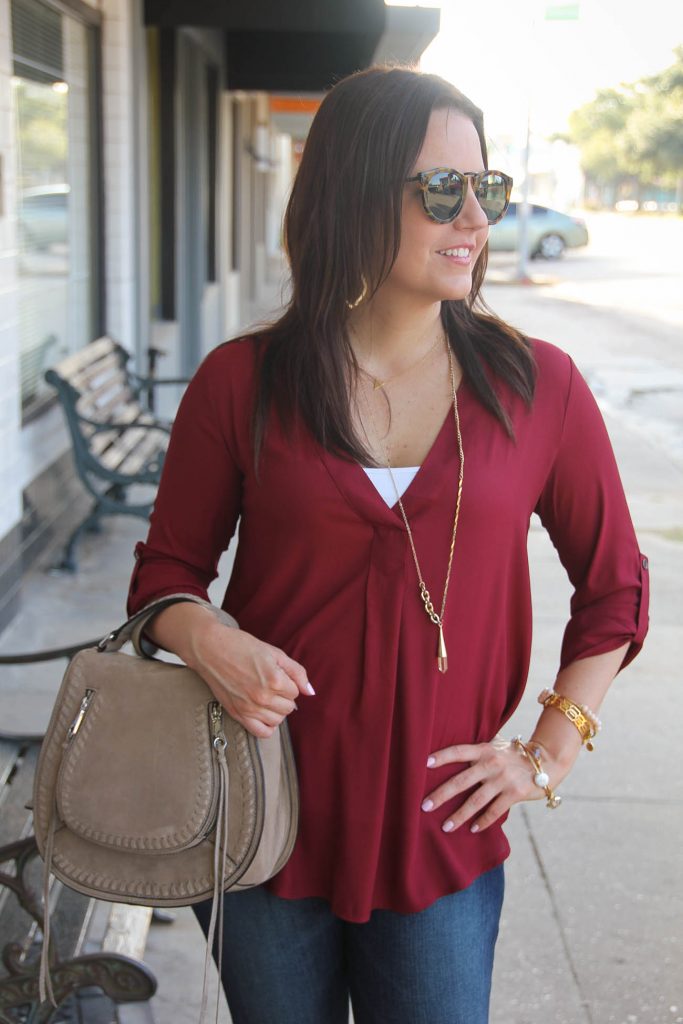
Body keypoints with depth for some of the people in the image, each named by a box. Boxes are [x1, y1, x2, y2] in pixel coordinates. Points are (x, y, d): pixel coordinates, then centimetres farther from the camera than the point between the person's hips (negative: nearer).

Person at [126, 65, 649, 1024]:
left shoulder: (537, 387, -3)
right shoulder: (242, 384, -5)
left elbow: (614, 588, 8)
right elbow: (168, 567, 6)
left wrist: (548, 755, 2)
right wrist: (206, 640, -16)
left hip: (441, 838, 0)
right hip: (267, 826, 0)